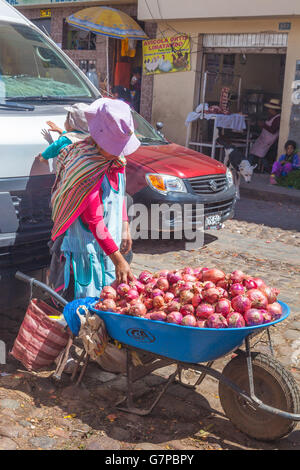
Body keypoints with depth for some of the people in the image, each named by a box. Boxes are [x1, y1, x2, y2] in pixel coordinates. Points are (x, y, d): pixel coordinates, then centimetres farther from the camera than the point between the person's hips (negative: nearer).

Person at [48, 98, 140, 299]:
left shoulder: (116, 158, -1)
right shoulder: (87, 169, -26)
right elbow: (94, 222, -26)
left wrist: (125, 229, 10)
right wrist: (118, 259, -28)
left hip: (109, 238, 8)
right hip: (87, 243, -8)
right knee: (90, 295, 0)